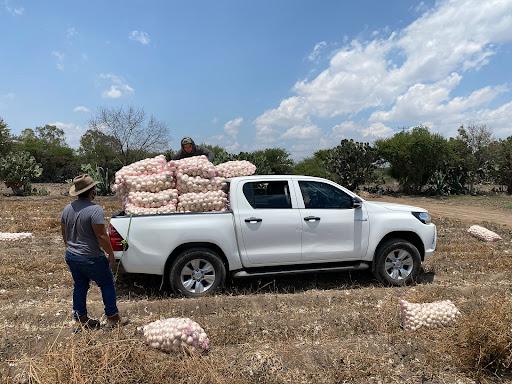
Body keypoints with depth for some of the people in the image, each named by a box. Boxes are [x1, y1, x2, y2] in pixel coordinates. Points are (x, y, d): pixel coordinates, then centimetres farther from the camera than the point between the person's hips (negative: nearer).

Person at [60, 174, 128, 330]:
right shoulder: (95, 209, -21)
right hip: (91, 258, -7)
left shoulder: (68, 209, 5)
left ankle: (81, 319, 27)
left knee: (79, 286, 18)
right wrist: (111, 255, -14)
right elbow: (101, 236, -23)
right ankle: (113, 318, 15)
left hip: (71, 256, 8)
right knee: (107, 285, 8)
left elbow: (64, 233, 15)